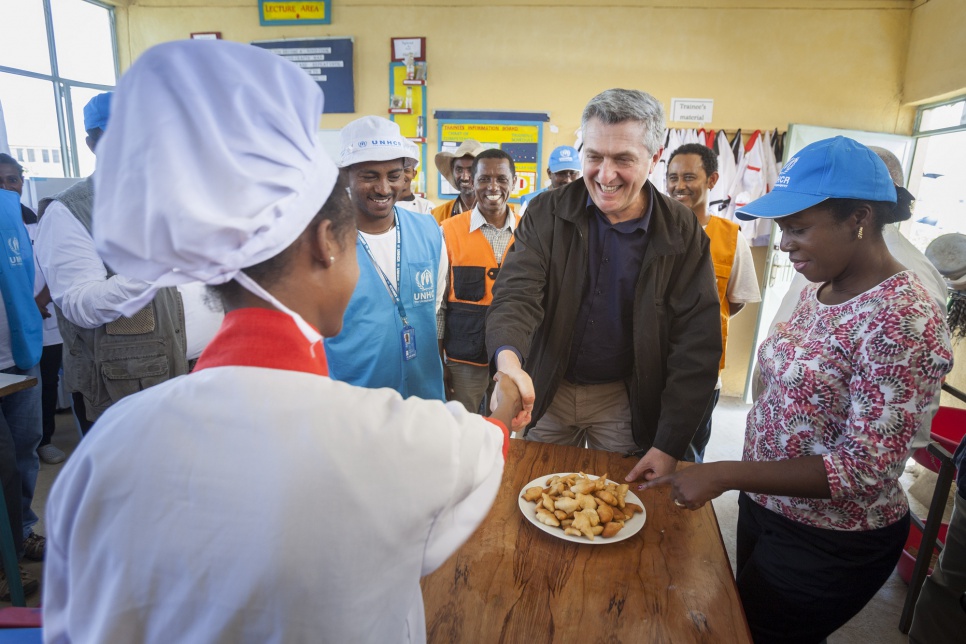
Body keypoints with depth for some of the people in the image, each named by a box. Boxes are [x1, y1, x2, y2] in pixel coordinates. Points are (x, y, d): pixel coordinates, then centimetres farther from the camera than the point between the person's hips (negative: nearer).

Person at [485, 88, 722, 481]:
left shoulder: (682, 232, -11)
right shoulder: (547, 213, -10)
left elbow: (696, 345, -11)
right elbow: (517, 294, -20)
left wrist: (669, 445, -16)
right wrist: (508, 359, -43)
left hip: (625, 402, 0)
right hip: (546, 392, 1)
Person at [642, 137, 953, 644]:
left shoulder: (903, 320, -26)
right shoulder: (819, 289, 0)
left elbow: (865, 469, -28)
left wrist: (724, 474, -32)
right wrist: (746, 486, 9)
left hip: (827, 546, -7)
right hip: (764, 504, 8)